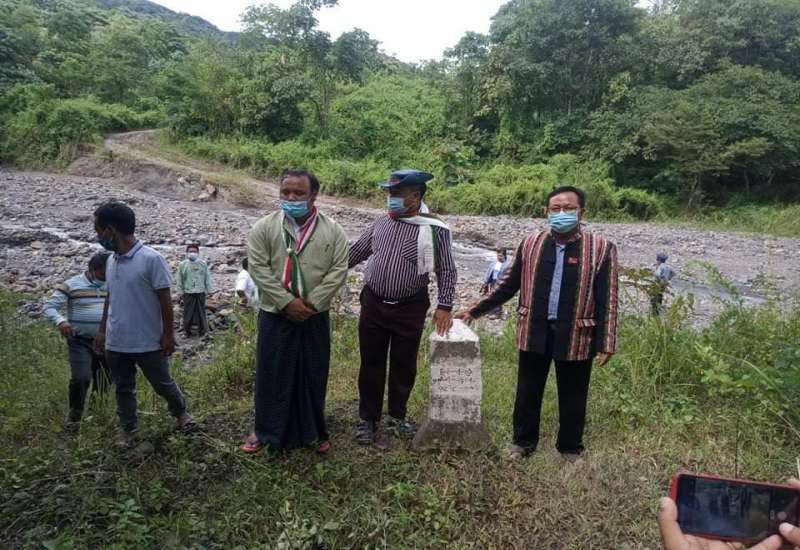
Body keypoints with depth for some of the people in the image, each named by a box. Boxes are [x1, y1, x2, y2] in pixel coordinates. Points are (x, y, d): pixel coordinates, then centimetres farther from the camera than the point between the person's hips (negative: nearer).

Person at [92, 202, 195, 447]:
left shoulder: (151, 259, -17)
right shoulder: (112, 260, 5)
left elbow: (165, 299, -14)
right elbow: (110, 298, 15)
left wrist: (168, 334, -12)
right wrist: (102, 330, 17)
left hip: (148, 342, -6)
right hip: (115, 343, 6)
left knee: (163, 384, 10)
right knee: (123, 388, 16)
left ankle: (180, 412, 34)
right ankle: (128, 429, 32)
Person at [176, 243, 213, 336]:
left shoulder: (203, 264, 3)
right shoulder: (182, 264, 2)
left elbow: (207, 278, 7)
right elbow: (179, 280, 5)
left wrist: (209, 290, 5)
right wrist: (180, 292, 2)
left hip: (200, 292, 1)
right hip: (188, 293, -1)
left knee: (201, 312, 7)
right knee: (188, 312, 4)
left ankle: (202, 331, 16)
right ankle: (187, 331, 15)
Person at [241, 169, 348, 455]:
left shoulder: (332, 230, -2)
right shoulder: (264, 227, -3)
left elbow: (339, 270, -6)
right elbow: (258, 267, -8)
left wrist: (311, 303, -13)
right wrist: (287, 302, -15)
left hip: (315, 317, 1)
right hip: (275, 315, 0)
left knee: (313, 374, 11)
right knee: (272, 373, 9)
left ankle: (313, 430, 29)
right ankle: (266, 430, 28)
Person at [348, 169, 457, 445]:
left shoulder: (434, 229, -10)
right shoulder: (381, 222, 2)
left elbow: (447, 270, -6)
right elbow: (356, 252, 13)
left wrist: (444, 306, -10)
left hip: (409, 309, -3)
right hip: (373, 303, 3)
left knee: (404, 365, 11)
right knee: (371, 362, 10)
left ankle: (397, 416, 32)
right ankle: (368, 419, 26)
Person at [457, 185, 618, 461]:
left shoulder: (601, 249, -6)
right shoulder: (530, 244, 2)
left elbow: (607, 300, -5)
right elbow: (508, 286, 9)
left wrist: (606, 343, -9)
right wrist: (474, 311, 8)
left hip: (575, 336, -2)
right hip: (534, 333, 2)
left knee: (572, 398, 14)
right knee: (527, 393, 15)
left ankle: (570, 449, 36)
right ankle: (523, 442, 36)